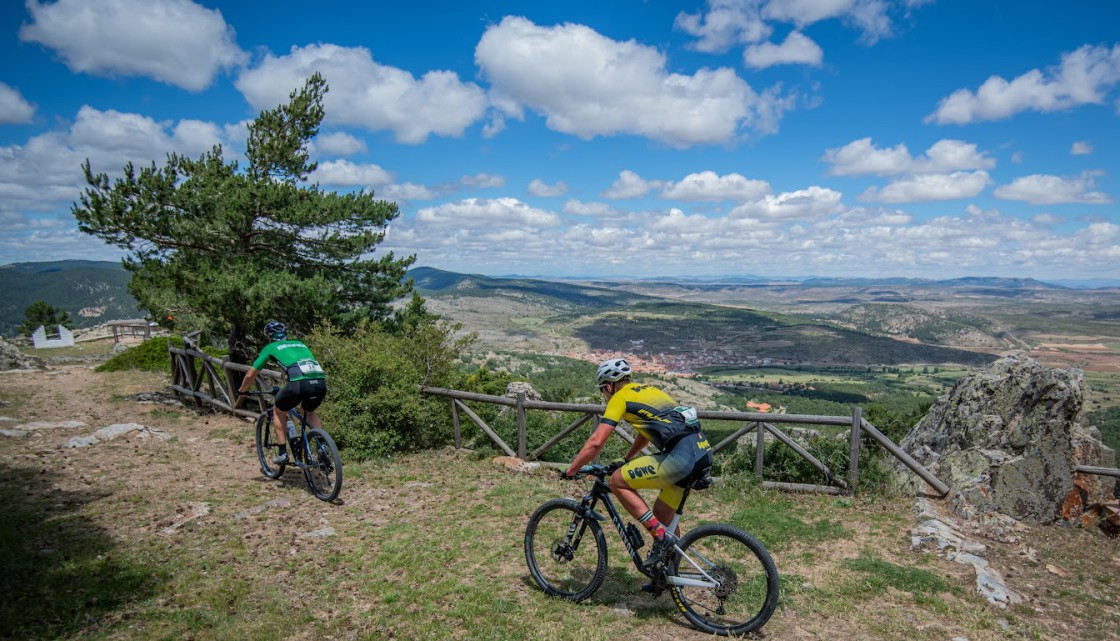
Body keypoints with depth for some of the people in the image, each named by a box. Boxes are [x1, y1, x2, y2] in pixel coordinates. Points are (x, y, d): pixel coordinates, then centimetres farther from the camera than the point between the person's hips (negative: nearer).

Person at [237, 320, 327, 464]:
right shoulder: (300, 343, 34)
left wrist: (241, 394, 44)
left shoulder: (270, 348, 22)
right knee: (310, 412, 34)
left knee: (278, 411, 26)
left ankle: (282, 453, 21)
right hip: (321, 382, 4)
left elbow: (250, 375, 26)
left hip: (299, 383, -4)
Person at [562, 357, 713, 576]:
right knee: (662, 514, 22)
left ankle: (661, 537, -3)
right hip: (703, 452, 9)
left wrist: (570, 471, 7)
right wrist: (626, 460, 51)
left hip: (681, 455, -9)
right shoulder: (649, 390, 27)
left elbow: (596, 442, -4)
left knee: (618, 481, 0)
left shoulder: (620, 397, 3)